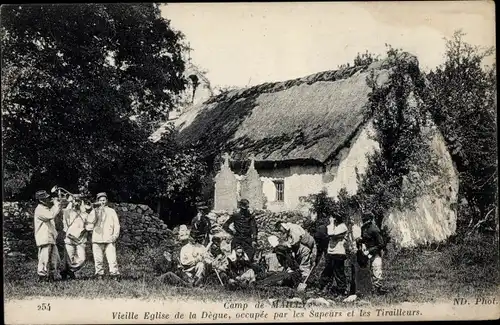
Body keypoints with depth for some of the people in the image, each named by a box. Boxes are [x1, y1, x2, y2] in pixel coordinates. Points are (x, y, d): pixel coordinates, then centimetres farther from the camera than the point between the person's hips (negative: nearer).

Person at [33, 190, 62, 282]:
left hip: (51, 239, 10)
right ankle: (42, 277, 2)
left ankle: (51, 276, 18)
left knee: (56, 259, 10)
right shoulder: (39, 209, -11)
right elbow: (51, 215, -25)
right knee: (44, 259, -6)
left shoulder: (46, 209, 21)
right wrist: (57, 205, -18)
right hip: (44, 239, -10)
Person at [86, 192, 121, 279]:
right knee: (98, 259, 0)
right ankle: (99, 274, 10)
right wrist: (96, 211, -11)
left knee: (112, 258, -12)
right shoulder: (94, 211, 14)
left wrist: (115, 235, -2)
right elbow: (90, 221, -4)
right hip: (97, 239, 1)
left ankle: (115, 274, -11)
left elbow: (116, 224, 11)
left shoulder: (111, 211, 15)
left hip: (109, 239, -1)